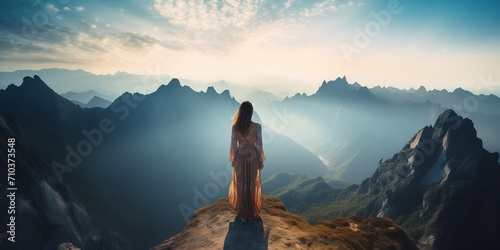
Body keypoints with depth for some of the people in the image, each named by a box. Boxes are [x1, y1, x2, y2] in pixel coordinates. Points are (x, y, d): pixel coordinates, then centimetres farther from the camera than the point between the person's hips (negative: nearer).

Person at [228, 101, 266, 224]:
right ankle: (253, 213, 29)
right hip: (252, 157, -1)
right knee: (253, 186, 15)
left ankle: (243, 215, 26)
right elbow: (259, 146, -10)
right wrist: (261, 161, 3)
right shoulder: (257, 126, -15)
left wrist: (232, 160, 10)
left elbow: (233, 145, -4)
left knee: (240, 186, 14)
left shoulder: (235, 127, -10)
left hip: (240, 157, 1)